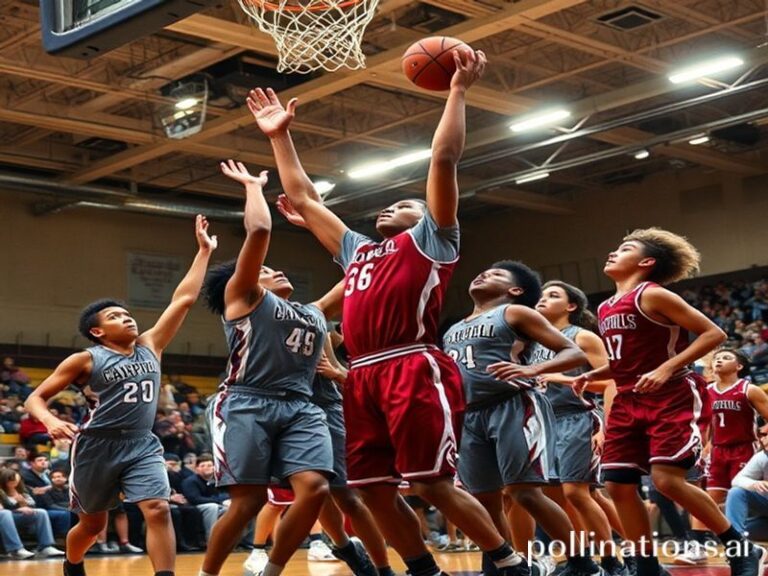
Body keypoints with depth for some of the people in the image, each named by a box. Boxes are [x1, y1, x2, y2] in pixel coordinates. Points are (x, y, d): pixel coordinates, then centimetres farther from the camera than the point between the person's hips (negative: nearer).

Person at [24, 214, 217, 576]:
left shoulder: (149, 346, 6)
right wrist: (50, 421, -25)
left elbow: (184, 299, 5)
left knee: (158, 510, -18)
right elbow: (35, 397, -3)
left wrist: (204, 251, 3)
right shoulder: (85, 359, -5)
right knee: (93, 524, 12)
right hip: (97, 447, -3)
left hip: (142, 446, 3)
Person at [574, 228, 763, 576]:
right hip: (628, 402, 8)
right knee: (618, 485, 0)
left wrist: (667, 368, -21)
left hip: (670, 398, -8)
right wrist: (592, 376, 10)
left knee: (667, 479, -17)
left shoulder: (653, 295, -10)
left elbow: (713, 333, -13)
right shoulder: (605, 309, 14)